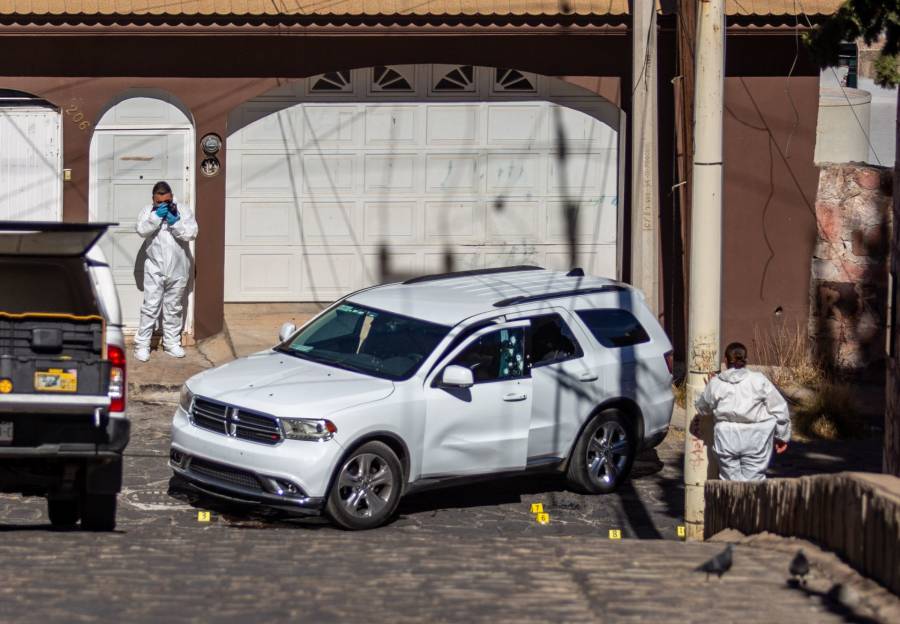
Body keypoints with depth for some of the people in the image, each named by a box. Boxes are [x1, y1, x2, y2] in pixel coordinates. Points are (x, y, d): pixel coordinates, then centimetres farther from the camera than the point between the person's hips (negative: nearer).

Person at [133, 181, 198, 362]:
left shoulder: (183, 211, 1)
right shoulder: (148, 212, 2)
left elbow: (192, 233, -9)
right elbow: (142, 230, -14)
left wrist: (175, 222, -19)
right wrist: (156, 216, -20)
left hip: (177, 270, 2)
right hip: (155, 269, -1)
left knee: (174, 308, 12)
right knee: (150, 307, -5)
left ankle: (171, 343, 23)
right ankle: (142, 345, -2)